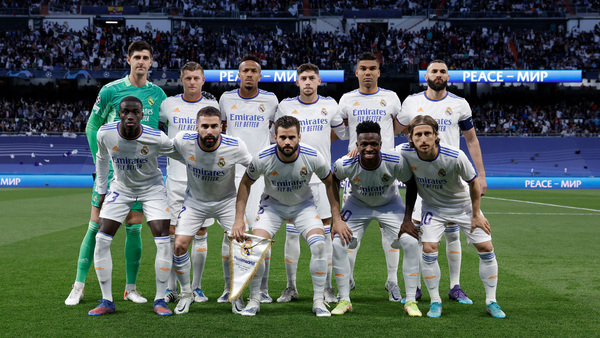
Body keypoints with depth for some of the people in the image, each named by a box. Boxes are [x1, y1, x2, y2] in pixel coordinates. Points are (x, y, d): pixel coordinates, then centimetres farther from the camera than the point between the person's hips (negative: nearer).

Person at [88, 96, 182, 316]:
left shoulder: (156, 138, -27)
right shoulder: (105, 133, -19)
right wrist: (101, 190, 7)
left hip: (151, 187, -2)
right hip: (121, 188, 2)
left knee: (163, 241, -15)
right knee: (101, 240, -9)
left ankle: (160, 300, 1)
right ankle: (107, 301, 3)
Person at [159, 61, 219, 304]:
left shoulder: (212, 106, 4)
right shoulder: (169, 104, 5)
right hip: (175, 177, 0)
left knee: (200, 233, 2)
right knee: (172, 232, -1)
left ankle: (197, 287, 11)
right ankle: (171, 288, 7)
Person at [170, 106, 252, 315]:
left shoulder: (235, 147, -25)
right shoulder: (183, 141, -24)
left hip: (226, 200, -1)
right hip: (195, 201, 1)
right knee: (179, 245, -11)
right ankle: (186, 293, 13)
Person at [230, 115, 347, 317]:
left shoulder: (313, 157, -25)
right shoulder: (263, 159, -26)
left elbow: (330, 183, -6)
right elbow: (246, 183, -7)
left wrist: (336, 219, -7)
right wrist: (239, 219, -11)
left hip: (303, 204, 0)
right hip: (272, 204, 0)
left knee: (319, 245, -21)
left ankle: (318, 301, -6)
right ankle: (254, 300, 1)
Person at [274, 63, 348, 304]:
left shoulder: (330, 105, 5)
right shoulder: (285, 106, 3)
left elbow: (343, 133, 19)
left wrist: (320, 143, 8)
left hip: (321, 176, 0)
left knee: (324, 232, 0)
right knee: (291, 232, 1)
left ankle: (327, 287, 8)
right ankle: (291, 287, 10)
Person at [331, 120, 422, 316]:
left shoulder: (395, 162, -33)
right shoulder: (345, 165, -31)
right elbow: (333, 180, -6)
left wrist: (408, 219, -15)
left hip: (390, 205, 0)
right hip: (358, 205, 1)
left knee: (411, 242, -17)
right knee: (337, 244, -14)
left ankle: (411, 301, -4)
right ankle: (344, 300, 2)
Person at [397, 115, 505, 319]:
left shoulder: (455, 156, -32)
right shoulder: (404, 152, -26)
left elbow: (473, 182, -14)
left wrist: (476, 214, -8)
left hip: (463, 204, -1)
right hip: (433, 207, 1)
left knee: (486, 248, -5)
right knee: (429, 249, -17)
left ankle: (491, 302, 11)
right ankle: (435, 302, 1)